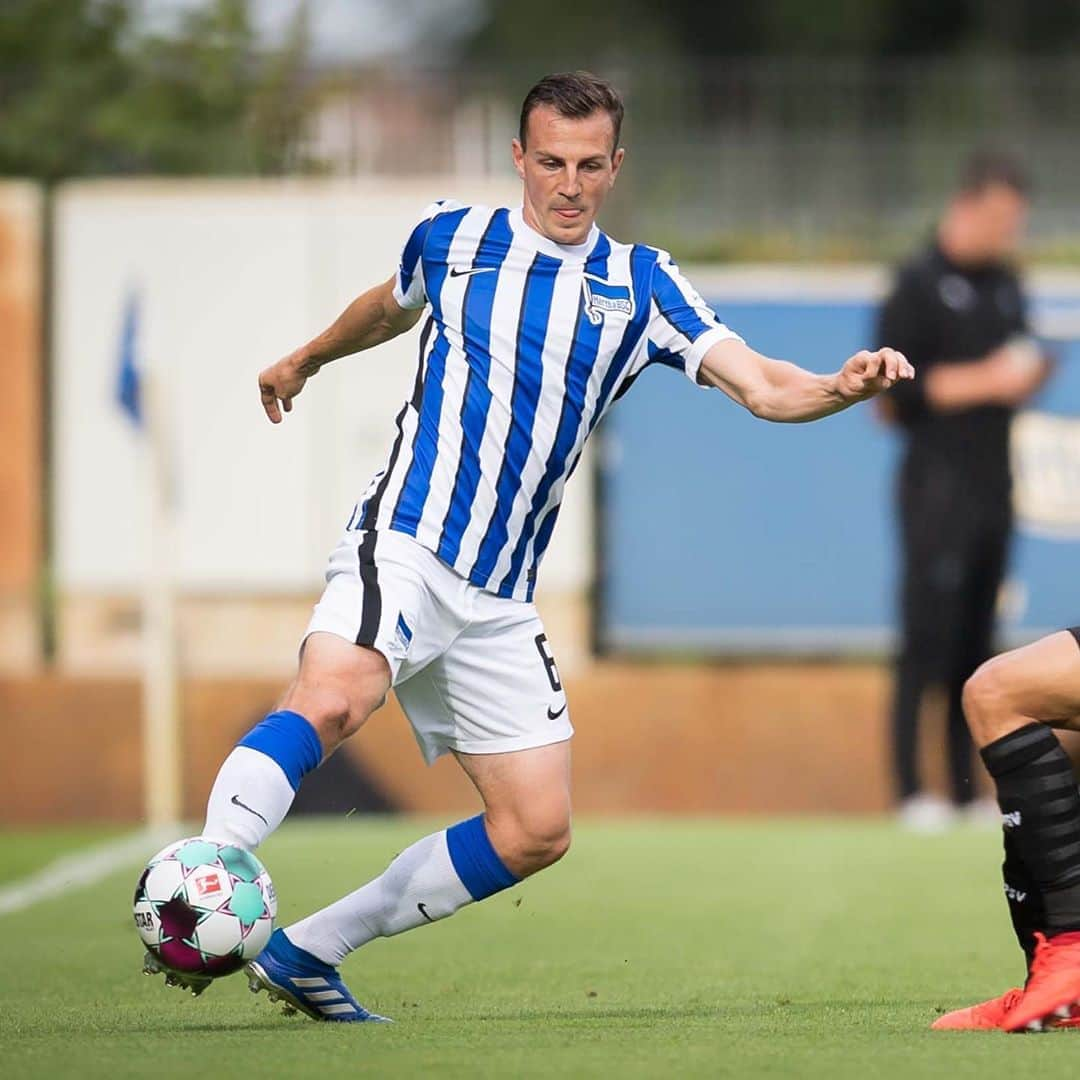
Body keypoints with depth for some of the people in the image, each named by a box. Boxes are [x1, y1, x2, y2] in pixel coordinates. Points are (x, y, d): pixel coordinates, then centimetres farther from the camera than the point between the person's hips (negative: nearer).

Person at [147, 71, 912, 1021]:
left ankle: (306, 952, 8)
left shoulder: (641, 285, 9)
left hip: (499, 601, 4)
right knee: (332, 699, -35)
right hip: (406, 543, -4)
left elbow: (761, 386, -1)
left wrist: (844, 387, -22)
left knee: (536, 832, -1)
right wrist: (307, 358, 47)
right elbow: (392, 306, 30)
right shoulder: (451, 239, 6)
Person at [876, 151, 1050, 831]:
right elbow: (893, 392, -11)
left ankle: (967, 792, 9)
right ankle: (910, 789, -8)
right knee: (927, 640, -9)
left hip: (994, 486, 7)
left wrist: (1029, 378, 3)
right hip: (938, 486, -7)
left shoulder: (1006, 285, 16)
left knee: (977, 645, 7)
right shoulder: (919, 285, -6)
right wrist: (984, 380, -15)